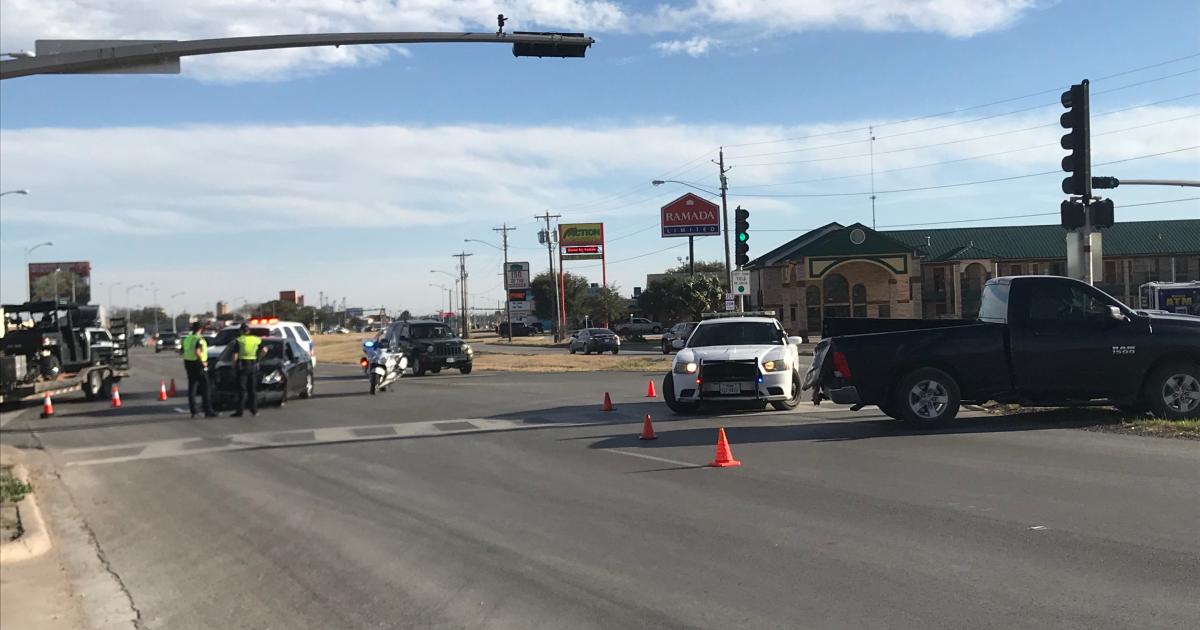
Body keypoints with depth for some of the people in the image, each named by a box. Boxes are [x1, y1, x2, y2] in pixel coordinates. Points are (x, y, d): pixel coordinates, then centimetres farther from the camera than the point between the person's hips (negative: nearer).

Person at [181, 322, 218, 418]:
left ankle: (193, 411, 11)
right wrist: (203, 362, -19)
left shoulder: (186, 339, 11)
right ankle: (208, 411, -6)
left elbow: (184, 353, 14)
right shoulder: (199, 340, -15)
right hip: (198, 365, -8)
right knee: (205, 388, -3)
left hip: (188, 364, 8)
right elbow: (197, 352, -28)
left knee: (192, 388, 11)